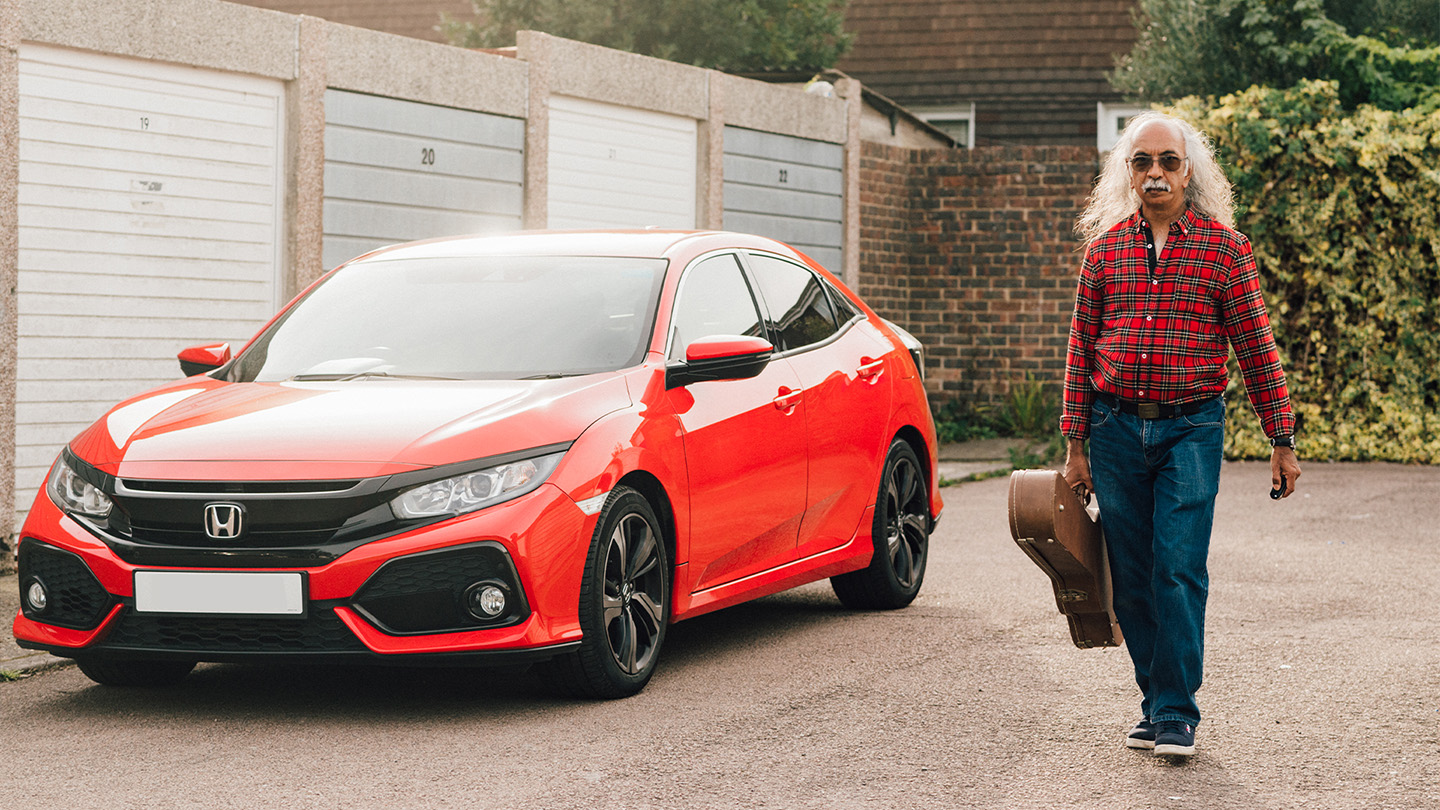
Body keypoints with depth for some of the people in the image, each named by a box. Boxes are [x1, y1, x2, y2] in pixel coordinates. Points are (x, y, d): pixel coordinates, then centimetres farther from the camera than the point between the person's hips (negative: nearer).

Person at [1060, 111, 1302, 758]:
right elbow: (1082, 347, 11)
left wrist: (1282, 442, 0)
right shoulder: (1105, 247, 8)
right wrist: (1075, 444, 8)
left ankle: (1177, 713, -3)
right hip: (1117, 428, 3)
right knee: (1132, 577, 6)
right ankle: (1155, 702, 18)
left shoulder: (1223, 246, 0)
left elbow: (1257, 347, 1)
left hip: (1191, 428, -3)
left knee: (1178, 570, -10)